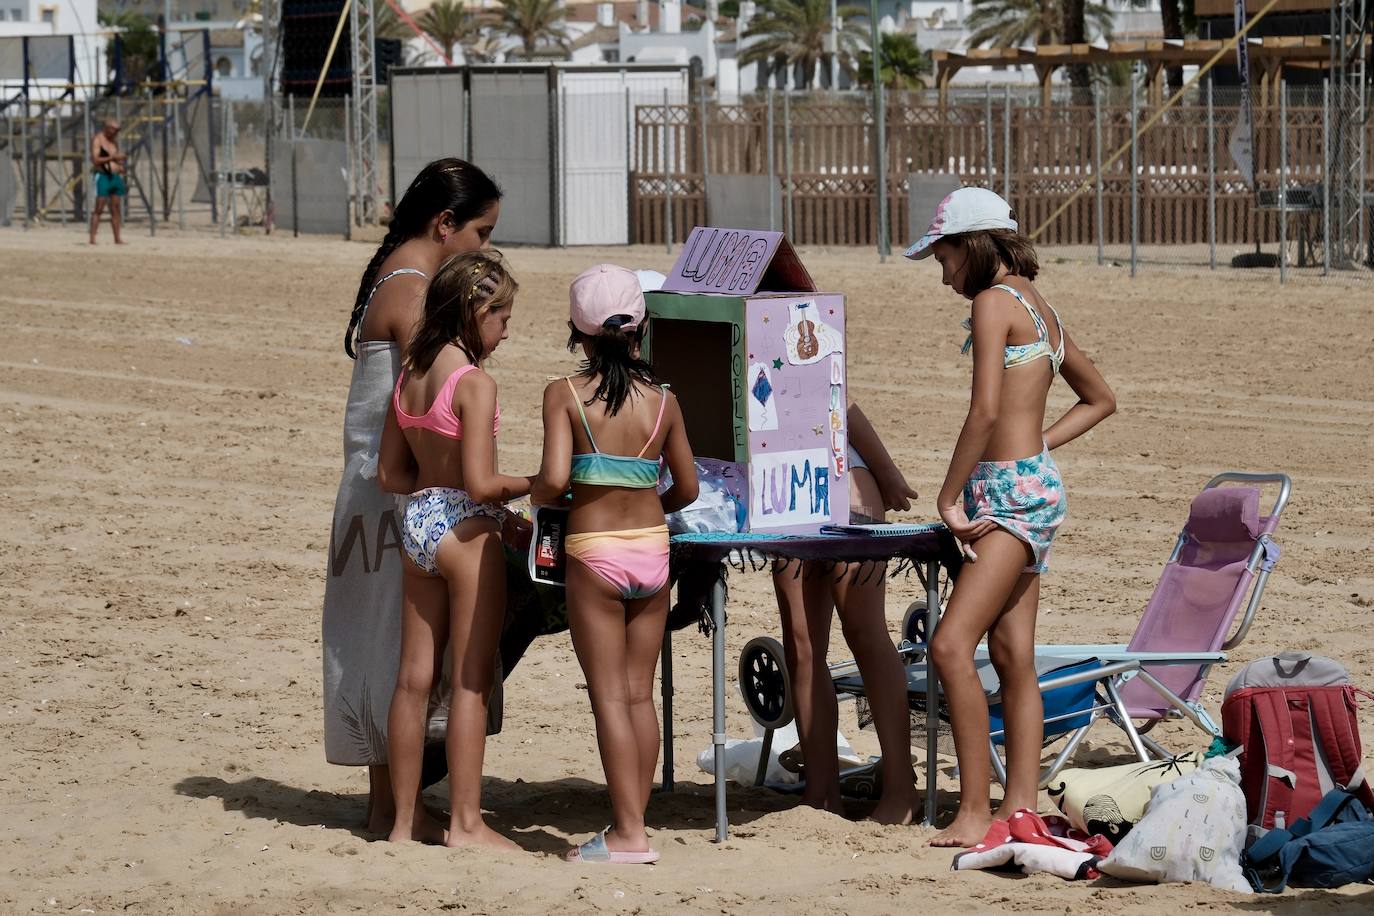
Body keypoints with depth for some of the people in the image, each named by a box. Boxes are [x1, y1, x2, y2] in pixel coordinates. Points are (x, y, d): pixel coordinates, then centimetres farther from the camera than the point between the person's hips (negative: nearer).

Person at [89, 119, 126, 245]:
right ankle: (92, 238, -12)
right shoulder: (97, 140, -6)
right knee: (98, 209, -11)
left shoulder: (114, 141, 17)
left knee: (116, 210, 6)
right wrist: (113, 157, -23)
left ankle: (117, 238, 8)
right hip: (103, 177, -7)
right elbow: (95, 160, -17)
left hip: (115, 177, 7)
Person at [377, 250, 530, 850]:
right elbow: (481, 483, -20)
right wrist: (536, 484, -5)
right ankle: (465, 822, 2)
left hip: (417, 525, 8)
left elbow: (390, 474, 12)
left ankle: (406, 819, 16)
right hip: (466, 530, -8)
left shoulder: (409, 377, 8)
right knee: (472, 682, 0)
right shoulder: (475, 383, -15)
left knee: (415, 677, 11)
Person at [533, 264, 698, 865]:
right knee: (640, 693, 11)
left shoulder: (565, 395, -9)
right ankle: (633, 824, 14)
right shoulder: (663, 400, 1)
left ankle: (627, 833, -2)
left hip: (594, 552, -4)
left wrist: (537, 497, 3)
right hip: (652, 547, 4)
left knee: (609, 696, 0)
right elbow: (687, 488, 9)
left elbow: (554, 478, -20)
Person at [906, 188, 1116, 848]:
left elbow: (985, 413, -19)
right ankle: (1020, 806, 10)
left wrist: (948, 497, -10)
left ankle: (974, 812, -19)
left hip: (1012, 492, -10)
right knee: (1013, 660, 9)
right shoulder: (1038, 307, 17)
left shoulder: (994, 302, -11)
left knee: (952, 645, -17)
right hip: (1031, 483, 10)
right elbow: (1099, 398, 28)